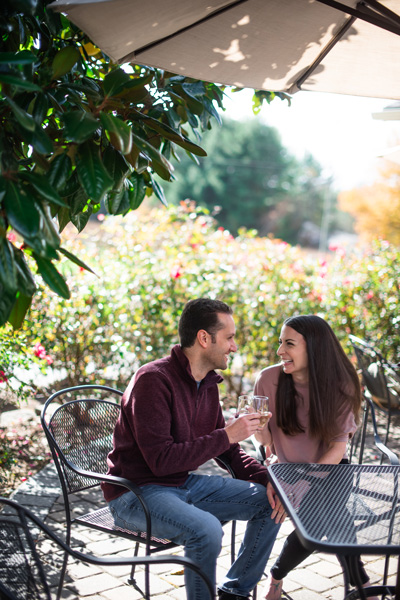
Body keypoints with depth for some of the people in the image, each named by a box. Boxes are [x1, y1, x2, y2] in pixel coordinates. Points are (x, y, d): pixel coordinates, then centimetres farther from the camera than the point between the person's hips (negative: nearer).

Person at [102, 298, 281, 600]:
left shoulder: (208, 383, 6)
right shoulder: (154, 379, -22)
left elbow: (227, 451, 13)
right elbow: (161, 460, -28)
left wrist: (267, 477, -4)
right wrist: (227, 435, -25)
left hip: (185, 483, 9)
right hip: (136, 492, -8)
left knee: (271, 501, 3)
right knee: (206, 529, -34)